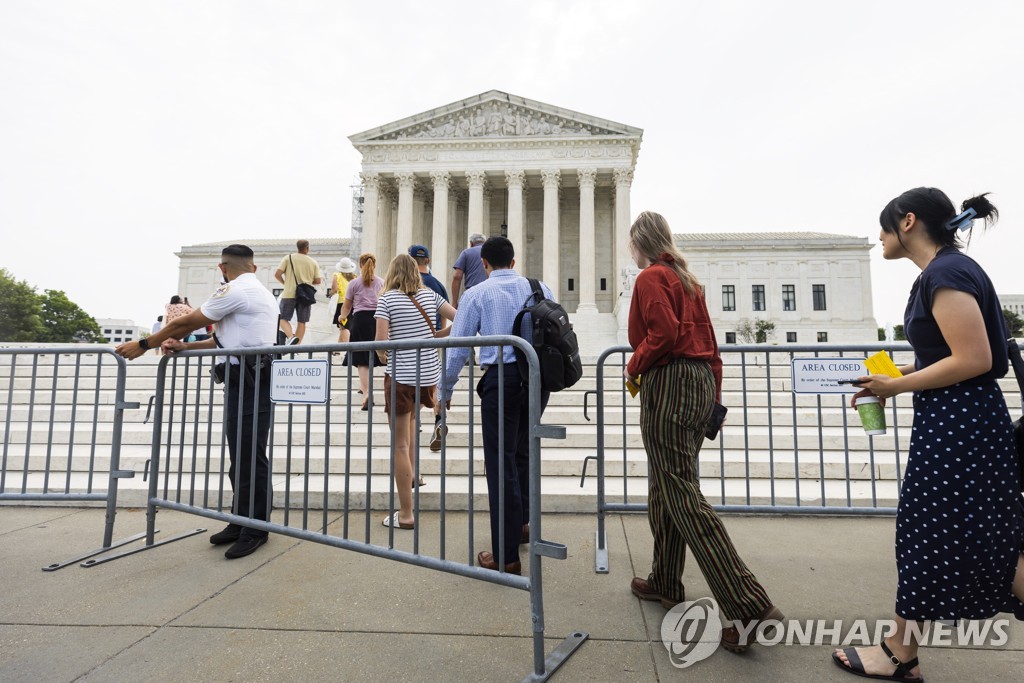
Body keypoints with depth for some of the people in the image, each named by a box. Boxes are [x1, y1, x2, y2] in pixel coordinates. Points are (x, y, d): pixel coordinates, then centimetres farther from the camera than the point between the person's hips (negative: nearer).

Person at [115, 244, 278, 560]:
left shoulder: (235, 290, -8)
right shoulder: (260, 292, 23)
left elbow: (186, 322, -2)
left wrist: (144, 344, 10)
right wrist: (184, 346, 18)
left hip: (248, 381, -10)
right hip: (250, 379, 10)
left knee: (249, 457, -5)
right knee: (240, 454, 13)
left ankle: (254, 529, 4)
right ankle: (240, 522, 21)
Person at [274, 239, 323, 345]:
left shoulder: (288, 258, 1)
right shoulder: (313, 263, 5)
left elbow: (277, 274, -5)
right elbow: (317, 281, 5)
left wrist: (285, 282, 13)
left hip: (289, 294, -1)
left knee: (283, 319, 6)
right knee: (302, 322, 7)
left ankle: (291, 337, -18)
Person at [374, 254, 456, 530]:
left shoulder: (386, 299, -5)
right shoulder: (429, 295, 6)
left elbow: (381, 340, -14)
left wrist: (381, 356, 7)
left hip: (400, 376, -5)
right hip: (429, 374, 5)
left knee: (400, 445, 2)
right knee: (410, 418, 33)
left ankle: (406, 514, 7)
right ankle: (412, 474, 36)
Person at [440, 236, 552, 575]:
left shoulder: (476, 294, 1)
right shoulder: (540, 288, 10)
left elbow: (458, 346, 1)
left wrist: (446, 390, 13)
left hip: (501, 378, -5)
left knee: (501, 462, 3)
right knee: (521, 452, 23)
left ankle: (506, 555, 12)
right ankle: (521, 523, 38)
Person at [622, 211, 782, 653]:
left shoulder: (651, 277, -6)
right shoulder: (686, 277, 19)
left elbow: (663, 333, -21)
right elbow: (708, 340, 18)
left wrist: (634, 367, -5)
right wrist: (714, 397, 21)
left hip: (668, 385, -9)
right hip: (701, 382, 9)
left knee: (682, 496, -6)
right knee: (666, 489, 16)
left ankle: (750, 607, -5)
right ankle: (665, 584, 28)